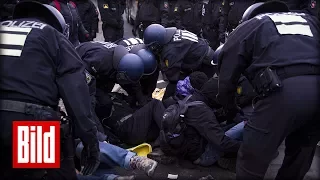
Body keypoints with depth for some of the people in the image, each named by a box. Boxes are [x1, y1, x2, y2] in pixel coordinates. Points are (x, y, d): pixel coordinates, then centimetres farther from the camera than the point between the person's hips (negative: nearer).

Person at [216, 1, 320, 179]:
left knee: (252, 158, 9)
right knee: (300, 154, 26)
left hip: (286, 89, -6)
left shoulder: (247, 27, 22)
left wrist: (231, 109, 36)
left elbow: (227, 76, 19)